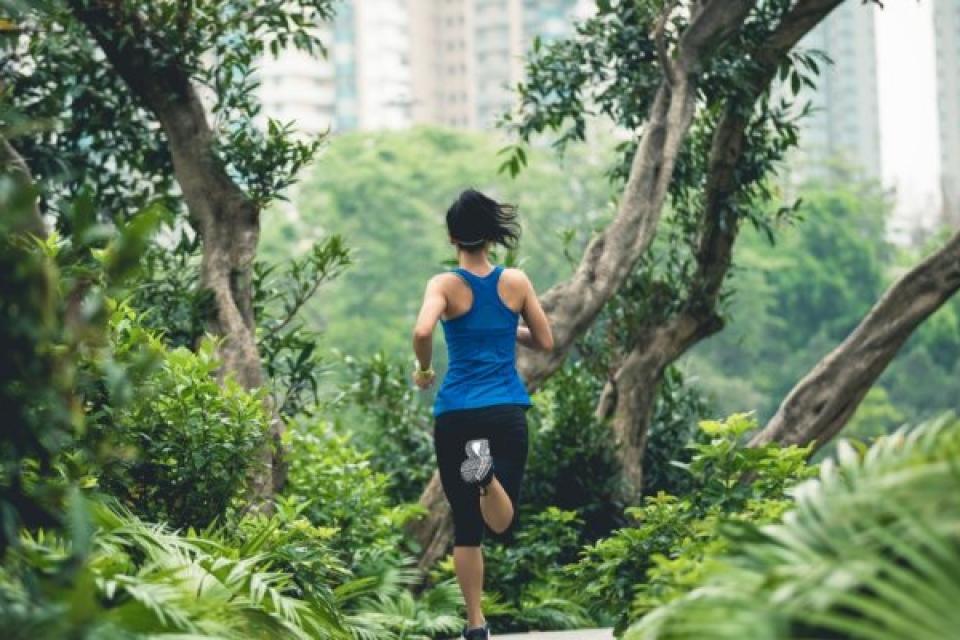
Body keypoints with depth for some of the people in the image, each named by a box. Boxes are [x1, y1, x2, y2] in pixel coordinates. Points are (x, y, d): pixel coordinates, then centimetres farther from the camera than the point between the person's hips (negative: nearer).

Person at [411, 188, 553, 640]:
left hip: (456, 414, -1)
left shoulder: (446, 285, -4)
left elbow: (423, 331, -22)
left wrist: (423, 370, -3)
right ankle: (486, 473, -31)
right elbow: (544, 341, 11)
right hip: (507, 412, 1)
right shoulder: (516, 282, 4)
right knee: (501, 523, 2)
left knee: (466, 525, 10)